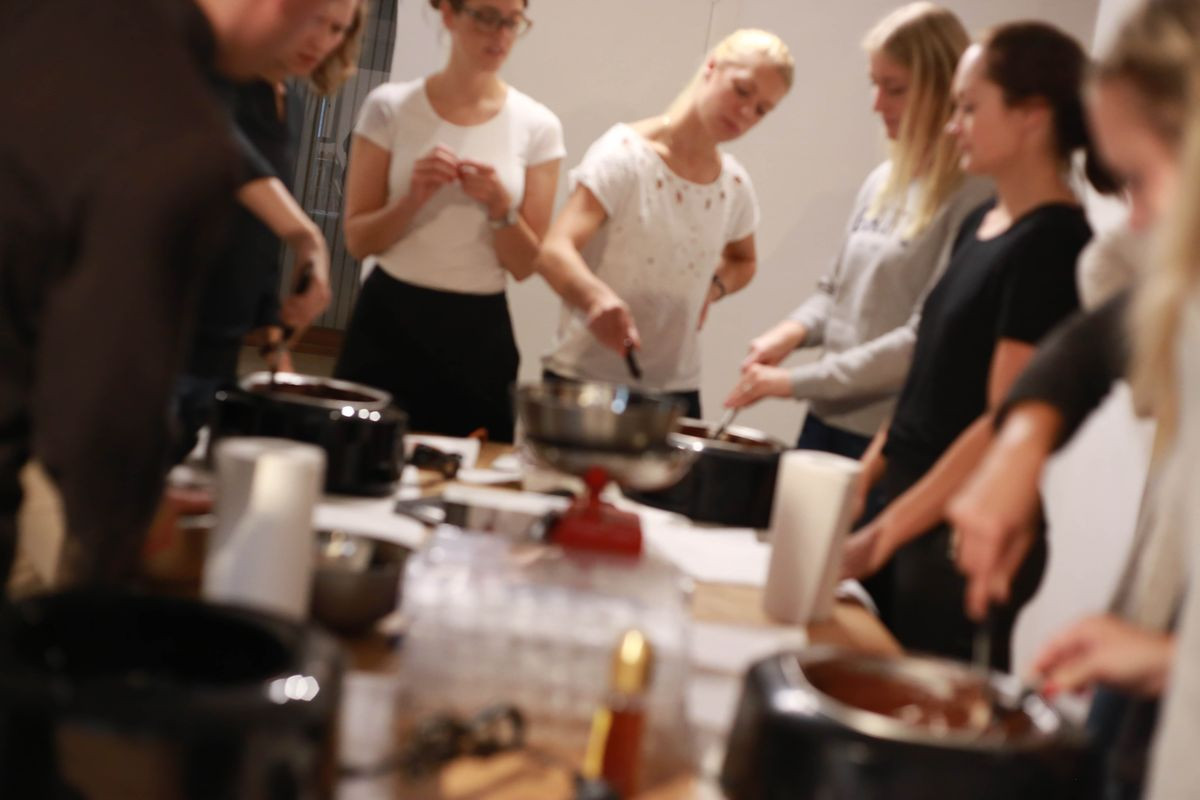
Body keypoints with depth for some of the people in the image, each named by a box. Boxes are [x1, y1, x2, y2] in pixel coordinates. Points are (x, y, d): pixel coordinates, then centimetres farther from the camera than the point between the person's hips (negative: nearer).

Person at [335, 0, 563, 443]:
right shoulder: (390, 106, -1)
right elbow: (357, 240, 0)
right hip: (389, 322, 0)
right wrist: (414, 199, -17)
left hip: (478, 332, 1)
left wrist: (501, 208, -16)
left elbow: (526, 266, 2)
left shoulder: (538, 126, 0)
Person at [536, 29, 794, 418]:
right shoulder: (625, 152, -11)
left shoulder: (734, 185, 5)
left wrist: (712, 287, 3)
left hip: (676, 387, 5)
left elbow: (742, 261, 26)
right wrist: (598, 297, -44)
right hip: (585, 379, -4)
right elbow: (554, 252, -23)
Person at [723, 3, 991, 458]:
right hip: (827, 419, 7)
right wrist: (796, 330, -3)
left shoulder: (972, 197, -16)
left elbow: (926, 339, -20)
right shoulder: (883, 181, 8)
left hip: (889, 439, -7)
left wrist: (798, 381, -18)